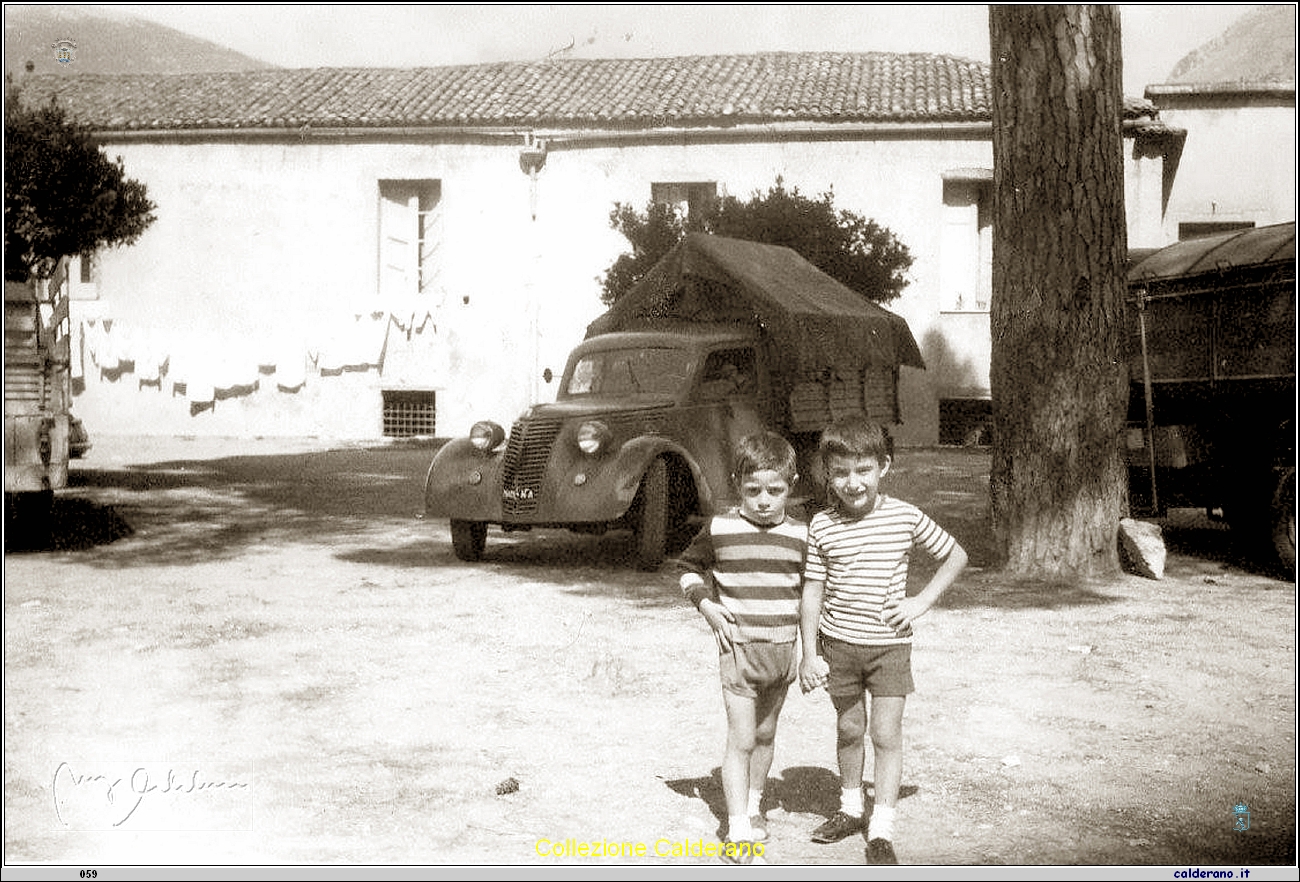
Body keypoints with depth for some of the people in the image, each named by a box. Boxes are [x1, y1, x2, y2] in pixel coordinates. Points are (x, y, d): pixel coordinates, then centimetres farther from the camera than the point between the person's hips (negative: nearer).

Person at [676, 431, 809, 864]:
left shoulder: (801, 535, 1)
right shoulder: (719, 529, -6)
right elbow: (688, 567, 10)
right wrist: (706, 604, -7)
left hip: (782, 649, 3)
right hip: (738, 646, -3)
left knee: (765, 734, 16)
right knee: (741, 739, -6)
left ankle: (753, 805, 36)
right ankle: (738, 833, -3)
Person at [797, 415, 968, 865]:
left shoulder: (906, 517, -8)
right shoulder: (822, 526, -6)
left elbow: (956, 556, 5)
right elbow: (812, 592, -1)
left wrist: (921, 601, -5)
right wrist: (809, 654, -4)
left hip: (889, 645, -1)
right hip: (838, 643, 1)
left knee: (886, 734, -4)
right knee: (849, 730, 15)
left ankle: (882, 831, 4)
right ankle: (851, 807, 35)